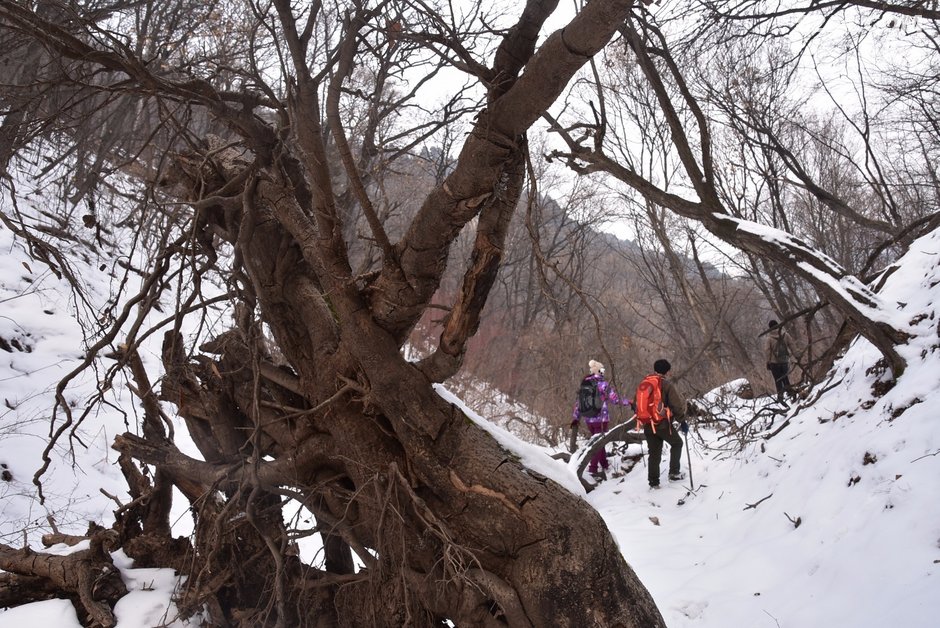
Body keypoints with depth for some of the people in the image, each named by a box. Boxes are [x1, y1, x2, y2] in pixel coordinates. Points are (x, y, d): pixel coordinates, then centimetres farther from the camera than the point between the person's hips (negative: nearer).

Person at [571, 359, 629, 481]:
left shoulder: (584, 384, 8)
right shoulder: (604, 384, -10)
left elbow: (578, 402, 10)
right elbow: (615, 399, -9)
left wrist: (575, 418, 16)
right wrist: (628, 402, 6)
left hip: (588, 419, 6)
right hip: (601, 418, -6)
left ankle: (604, 465, 27)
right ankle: (593, 468, -7)